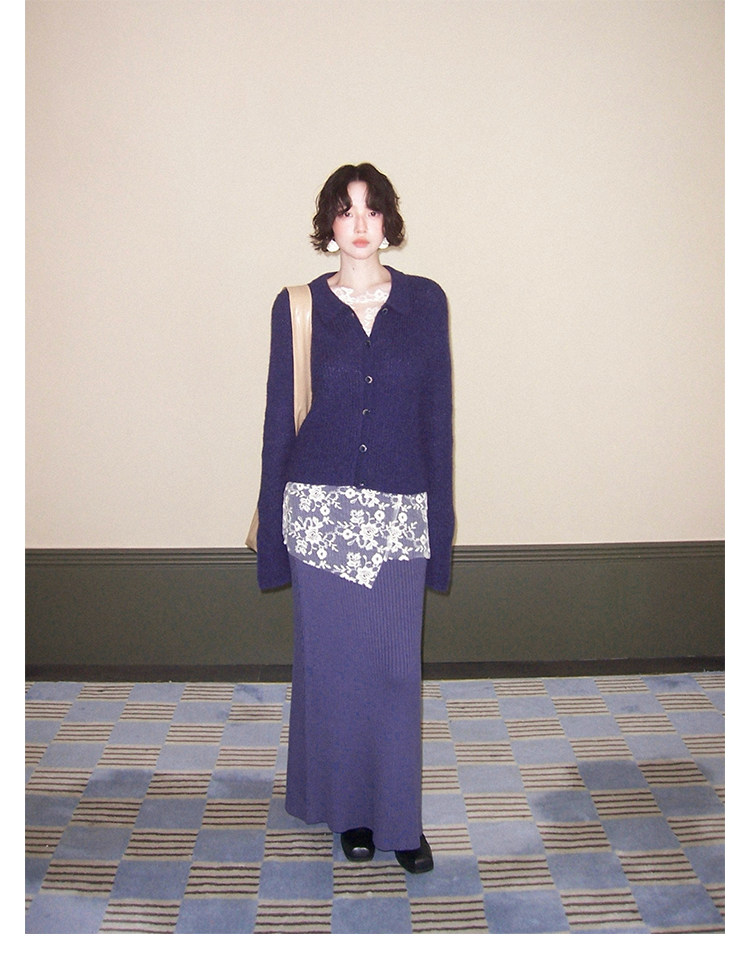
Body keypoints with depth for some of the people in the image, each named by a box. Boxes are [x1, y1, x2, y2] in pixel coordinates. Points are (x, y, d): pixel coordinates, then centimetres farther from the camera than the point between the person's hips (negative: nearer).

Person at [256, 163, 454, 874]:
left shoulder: (425, 302, 4)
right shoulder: (298, 307, 2)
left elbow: (437, 415, 6)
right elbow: (279, 419, 4)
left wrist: (439, 520, 3)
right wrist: (273, 529, 3)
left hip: (400, 512, 1)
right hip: (320, 508, 0)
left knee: (396, 666, 5)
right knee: (330, 664, 9)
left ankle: (399, 817, 23)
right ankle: (347, 809, 28)